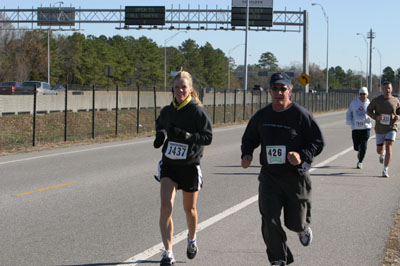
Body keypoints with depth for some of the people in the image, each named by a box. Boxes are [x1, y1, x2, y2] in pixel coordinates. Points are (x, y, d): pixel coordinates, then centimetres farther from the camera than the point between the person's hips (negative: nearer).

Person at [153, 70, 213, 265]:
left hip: (190, 166, -2)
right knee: (166, 207, -14)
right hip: (168, 164, 2)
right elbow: (159, 126, 22)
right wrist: (160, 135, -1)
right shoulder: (167, 111, 2)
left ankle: (192, 240, 43)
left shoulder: (198, 111, -11)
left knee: (189, 209, 14)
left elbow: (208, 137, -15)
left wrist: (186, 135, -28)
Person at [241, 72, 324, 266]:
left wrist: (302, 156, -21)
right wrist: (246, 155, 0)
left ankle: (303, 228, 47)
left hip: (296, 176, -3)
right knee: (269, 221, -9)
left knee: (294, 222, 9)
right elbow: (249, 139, 21)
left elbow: (318, 142, -4)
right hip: (269, 176, 3)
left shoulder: (301, 115, -7)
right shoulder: (261, 116, 6)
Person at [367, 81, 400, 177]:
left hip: (391, 129, -1)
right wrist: (376, 117, -18)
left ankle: (385, 171, -9)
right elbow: (368, 110, 1)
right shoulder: (376, 100, -6)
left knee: (388, 149, -17)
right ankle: (382, 154, 53)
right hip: (380, 129, 1)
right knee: (379, 150, 14)